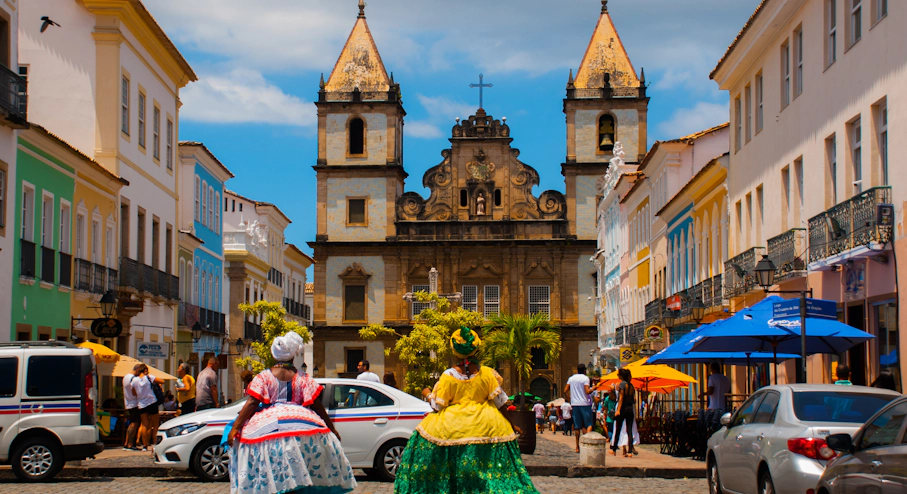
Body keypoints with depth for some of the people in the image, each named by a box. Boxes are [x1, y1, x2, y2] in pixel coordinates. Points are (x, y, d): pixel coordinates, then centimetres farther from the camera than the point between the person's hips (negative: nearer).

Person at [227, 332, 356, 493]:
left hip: (268, 426, -1)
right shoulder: (302, 379, 5)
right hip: (300, 423, 1)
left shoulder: (263, 377, 2)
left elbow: (252, 403, -7)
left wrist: (235, 427, -7)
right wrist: (332, 429, 10)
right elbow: (317, 405, 3)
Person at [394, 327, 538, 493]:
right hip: (485, 425, 2)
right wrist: (512, 424, 13)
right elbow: (500, 401, 1)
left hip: (452, 426, -2)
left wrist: (429, 395, 18)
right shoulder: (487, 374, -4)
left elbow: (437, 405, -3)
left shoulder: (448, 376, -8)